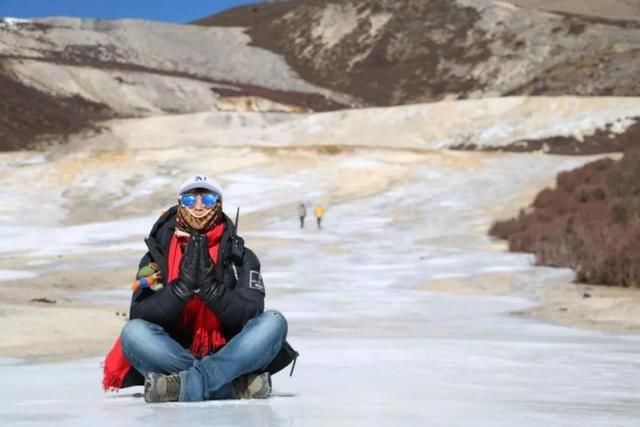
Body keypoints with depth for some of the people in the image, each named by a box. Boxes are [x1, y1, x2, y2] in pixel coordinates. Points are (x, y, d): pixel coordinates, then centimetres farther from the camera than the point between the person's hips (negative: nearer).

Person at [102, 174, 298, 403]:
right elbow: (139, 317, -7)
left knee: (273, 322, -23)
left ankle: (188, 383, -39)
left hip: (226, 356, 0)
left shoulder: (241, 257, 5)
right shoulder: (157, 257, 6)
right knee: (133, 332, -27)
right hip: (174, 356, 0)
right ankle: (238, 383, -35)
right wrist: (182, 285, -20)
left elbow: (250, 318, -8)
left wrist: (209, 285, -21)